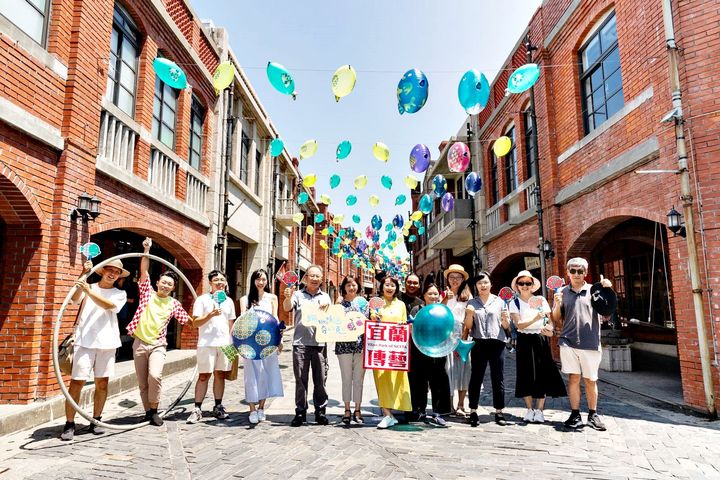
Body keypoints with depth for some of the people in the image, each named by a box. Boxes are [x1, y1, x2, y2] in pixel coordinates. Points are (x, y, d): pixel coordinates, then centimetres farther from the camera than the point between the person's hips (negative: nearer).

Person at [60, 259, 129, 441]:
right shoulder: (88, 286, 9)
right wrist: (83, 274, -19)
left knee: (102, 382, 6)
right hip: (85, 341, -2)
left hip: (107, 342, 2)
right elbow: (74, 298, -12)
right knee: (77, 381, -6)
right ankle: (69, 424, 3)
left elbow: (108, 305, -11)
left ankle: (96, 420, 18)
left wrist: (89, 291, -25)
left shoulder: (120, 294, 10)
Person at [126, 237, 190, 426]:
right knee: (142, 382, 5)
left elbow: (188, 320, 13)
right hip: (139, 343, 1)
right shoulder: (148, 293, 4)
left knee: (155, 375, -23)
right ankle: (148, 411, 23)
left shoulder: (174, 304, 6)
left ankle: (154, 410, -5)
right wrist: (146, 251, -8)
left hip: (158, 345, -1)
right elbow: (144, 271, -3)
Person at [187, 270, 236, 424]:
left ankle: (218, 407, 17)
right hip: (207, 344, -4)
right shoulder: (202, 300, 0)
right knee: (203, 376, -3)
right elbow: (195, 323, -5)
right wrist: (211, 314, -18)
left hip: (225, 343, 4)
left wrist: (233, 342, 12)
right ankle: (197, 409, 5)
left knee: (220, 375, 8)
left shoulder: (229, 301, 14)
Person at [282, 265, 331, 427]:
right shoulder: (298, 295, 6)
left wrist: (326, 309, -16)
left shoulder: (325, 297, 13)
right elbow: (287, 308, -9)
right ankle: (300, 412, 12)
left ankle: (320, 411, 16)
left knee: (320, 379, 6)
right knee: (300, 379, 3)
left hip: (319, 343, 2)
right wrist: (287, 297, -30)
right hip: (300, 343, -2)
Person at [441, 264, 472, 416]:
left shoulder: (467, 297, 11)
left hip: (462, 336, 1)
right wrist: (446, 299, -18)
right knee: (448, 368, -2)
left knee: (463, 368, 0)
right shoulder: (444, 294, 8)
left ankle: (460, 405, 9)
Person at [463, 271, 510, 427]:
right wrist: (470, 314, -9)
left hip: (497, 343, 0)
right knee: (476, 378, 0)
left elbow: (506, 326, 11)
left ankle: (499, 412, 11)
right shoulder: (472, 303, 10)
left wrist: (505, 319, -10)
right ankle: (473, 412, 6)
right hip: (479, 343, 0)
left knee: (498, 379, 2)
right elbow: (468, 326, 8)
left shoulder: (499, 301, 10)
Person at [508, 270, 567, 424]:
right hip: (525, 341, 0)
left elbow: (551, 319, 0)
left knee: (542, 374, -1)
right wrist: (535, 319, -28)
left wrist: (549, 328, -22)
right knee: (526, 375, 2)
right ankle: (529, 409, 15)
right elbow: (519, 325, -13)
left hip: (541, 340, 1)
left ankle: (539, 410, 10)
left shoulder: (541, 300, 2)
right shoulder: (514, 303, -2)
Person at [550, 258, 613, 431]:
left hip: (591, 343, 0)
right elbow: (556, 320, 9)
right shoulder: (561, 292, 8)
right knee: (573, 378, 2)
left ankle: (593, 414, 24)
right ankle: (575, 415, 12)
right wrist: (557, 305, -11)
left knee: (591, 380, 9)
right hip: (568, 342, 0)